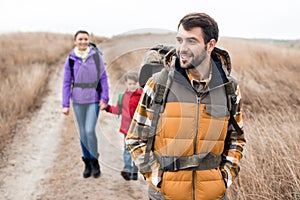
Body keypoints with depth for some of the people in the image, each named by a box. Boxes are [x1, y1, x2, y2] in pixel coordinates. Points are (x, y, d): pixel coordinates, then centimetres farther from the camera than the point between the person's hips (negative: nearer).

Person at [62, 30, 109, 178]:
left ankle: (94, 161, 10)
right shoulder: (71, 60, -1)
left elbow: (103, 78, 1)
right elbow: (66, 83, 2)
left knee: (90, 131, -11)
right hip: (78, 101, 2)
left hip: (94, 100, -2)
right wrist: (65, 105, -2)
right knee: (83, 132, 9)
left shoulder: (96, 56, -4)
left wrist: (104, 98, -5)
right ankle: (87, 162, 23)